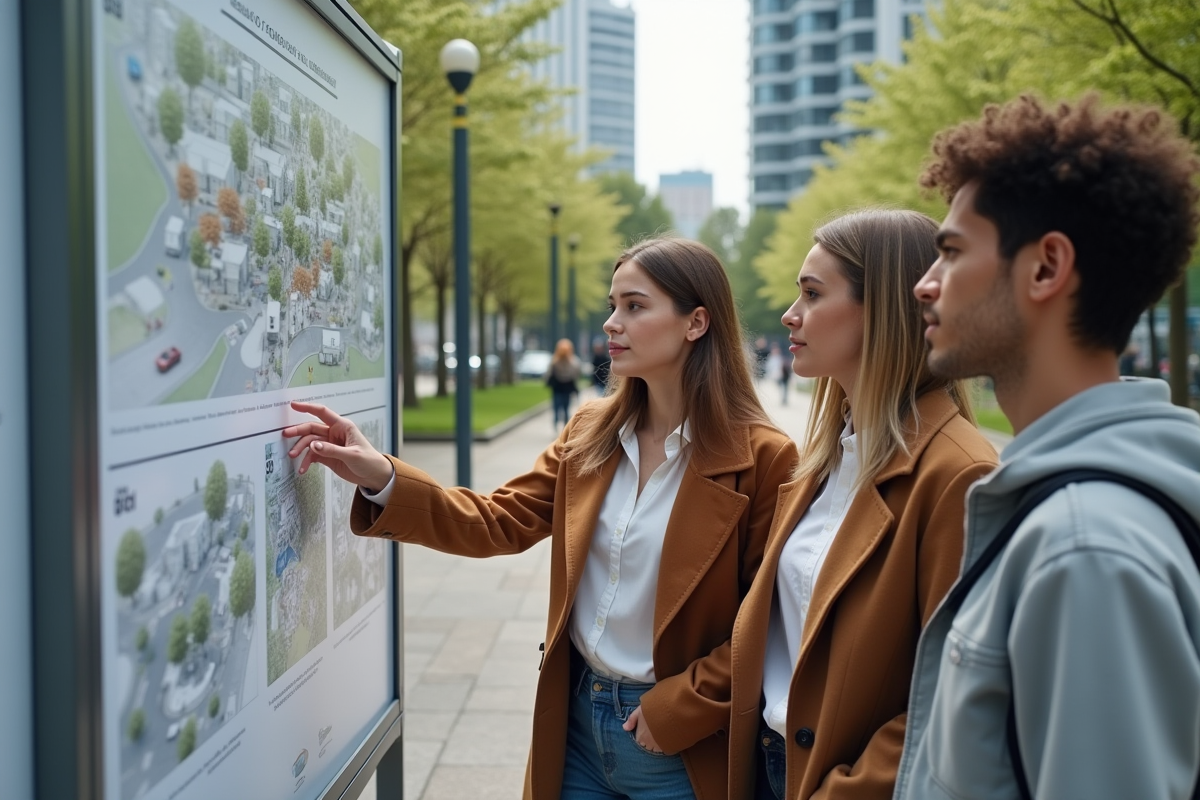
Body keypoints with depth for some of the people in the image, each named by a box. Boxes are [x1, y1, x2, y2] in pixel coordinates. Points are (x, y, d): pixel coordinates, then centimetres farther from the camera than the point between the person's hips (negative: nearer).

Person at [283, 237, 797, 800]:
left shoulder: (762, 459, -15)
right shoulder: (589, 432, 1)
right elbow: (498, 521, -3)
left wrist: (681, 708, -16)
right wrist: (381, 478, -14)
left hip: (678, 744, -5)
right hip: (577, 717, 5)